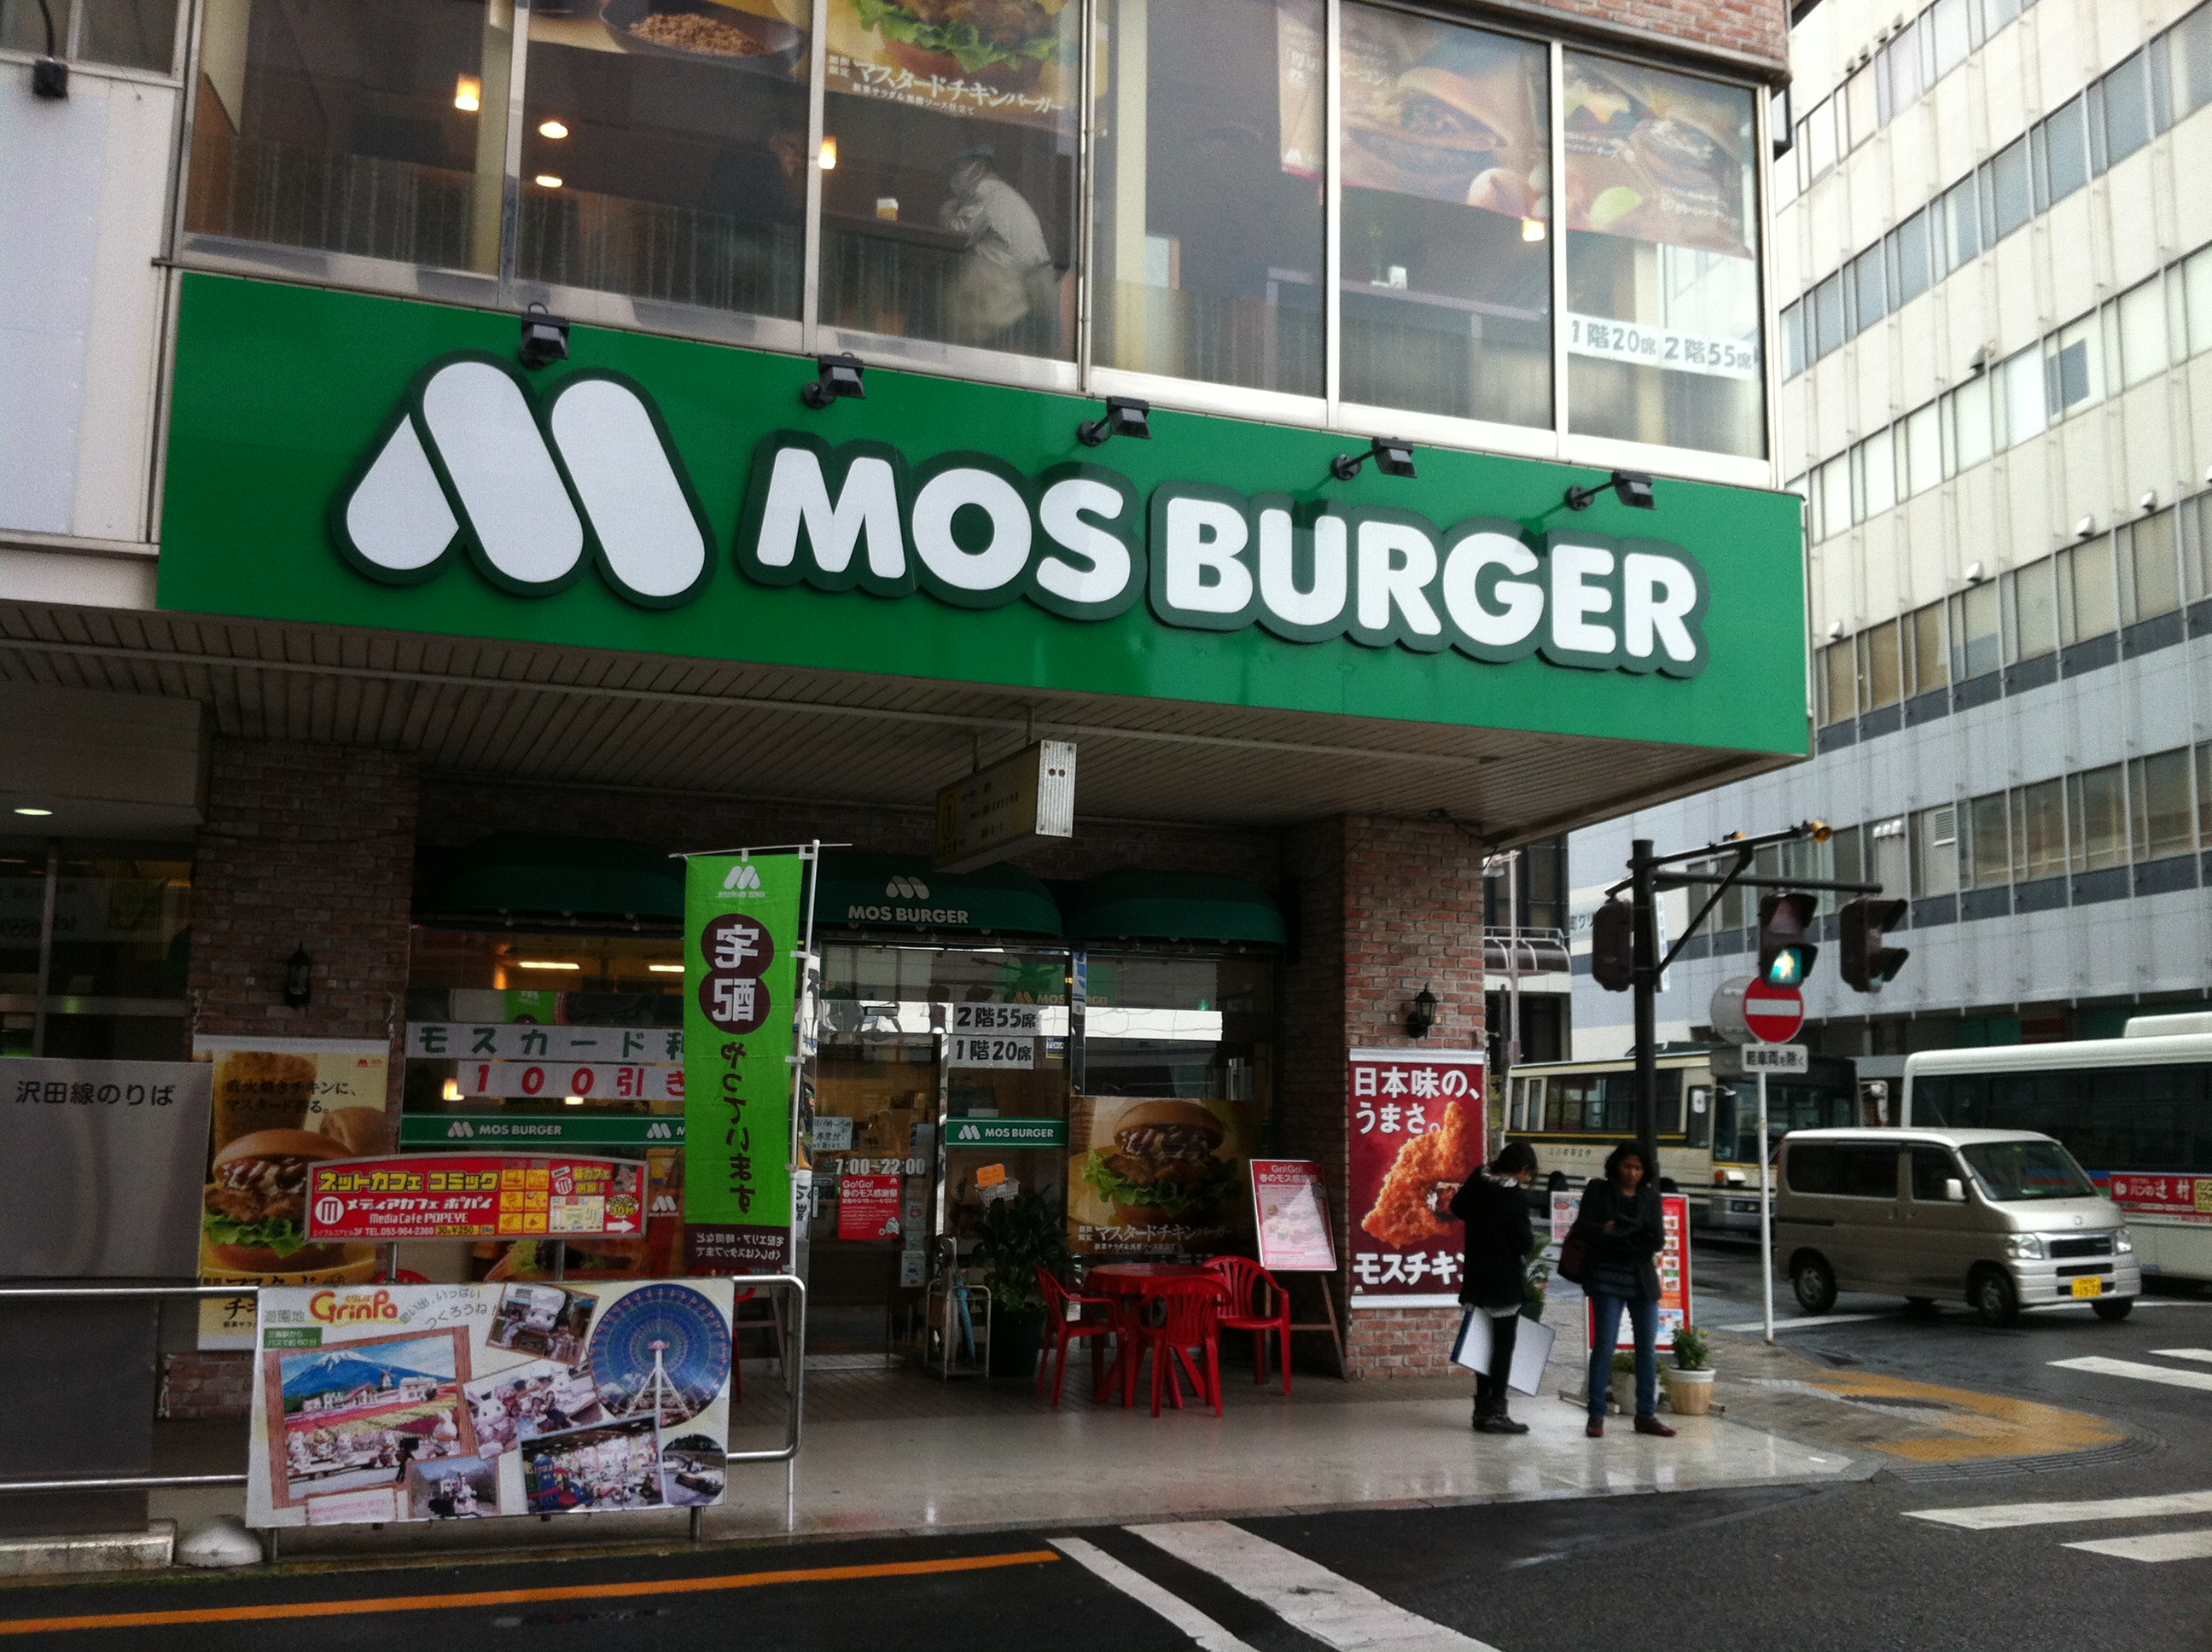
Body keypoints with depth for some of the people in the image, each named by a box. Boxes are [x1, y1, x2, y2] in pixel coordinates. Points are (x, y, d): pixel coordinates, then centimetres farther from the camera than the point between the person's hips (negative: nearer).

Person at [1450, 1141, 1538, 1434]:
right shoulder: (1516, 1196, -19)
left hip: (1477, 1276, 7)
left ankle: (1482, 1407, 20)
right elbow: (1524, 1242, -16)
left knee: (1485, 1343, 15)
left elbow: (1457, 1207, 19)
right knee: (1503, 1346, 1)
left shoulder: (1477, 1183, 2)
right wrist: (1531, 1235, 4)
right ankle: (1494, 1413, 2)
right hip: (1506, 1283, -7)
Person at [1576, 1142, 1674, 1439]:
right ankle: (1596, 1415, 0)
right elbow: (1585, 1228, -8)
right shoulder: (1599, 1191, 2)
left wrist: (1618, 1231, -16)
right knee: (1604, 1345, -5)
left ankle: (1646, 1414, 15)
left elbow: (1658, 1239, 0)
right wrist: (1636, 1237, -16)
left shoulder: (1650, 1196, 8)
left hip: (1643, 1281, 3)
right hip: (1608, 1280, -3)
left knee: (1648, 1347, 6)